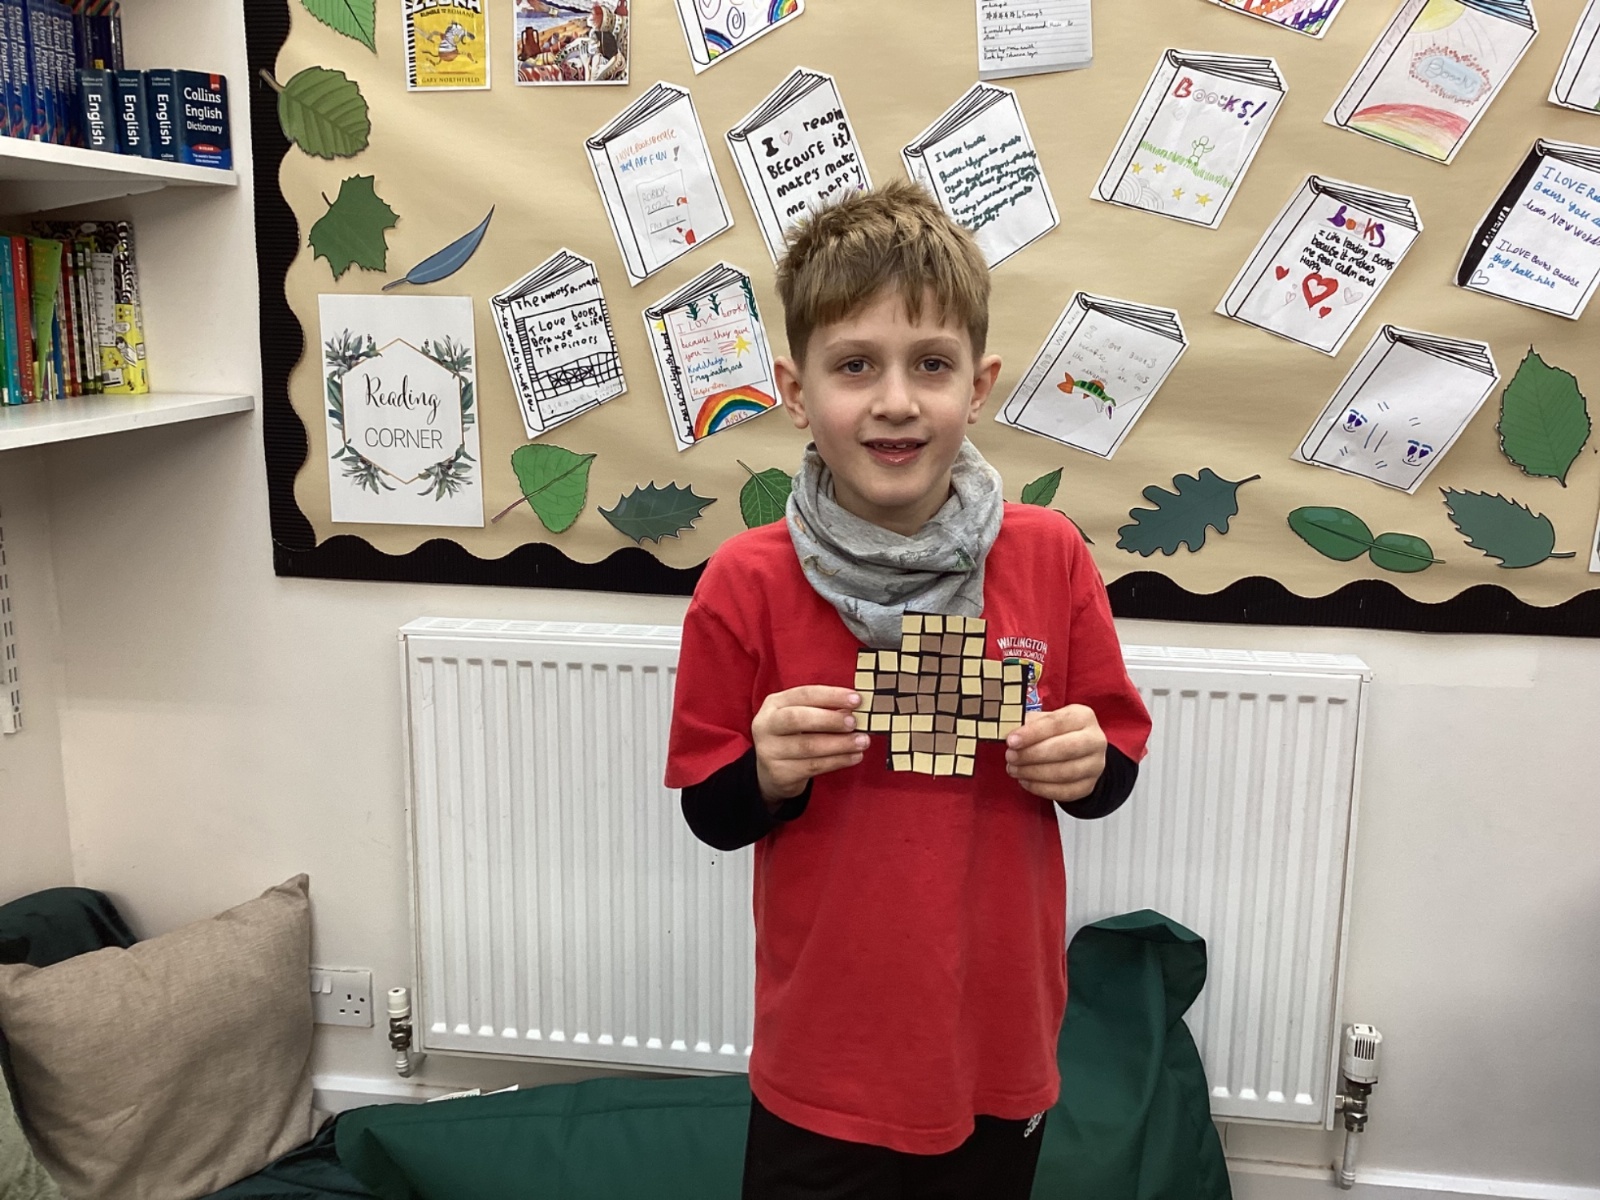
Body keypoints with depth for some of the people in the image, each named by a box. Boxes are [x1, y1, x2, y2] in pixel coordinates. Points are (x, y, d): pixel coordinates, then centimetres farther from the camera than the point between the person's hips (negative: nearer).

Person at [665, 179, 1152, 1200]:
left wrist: (1088, 763, -19)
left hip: (1002, 1045, 2)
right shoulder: (748, 583, -13)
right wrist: (770, 772, -24)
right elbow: (710, 813, -5)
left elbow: (1119, 760, 3)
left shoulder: (1051, 559, -9)